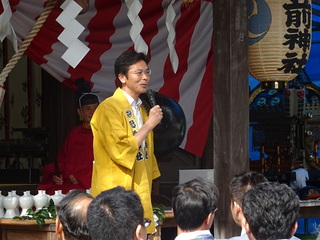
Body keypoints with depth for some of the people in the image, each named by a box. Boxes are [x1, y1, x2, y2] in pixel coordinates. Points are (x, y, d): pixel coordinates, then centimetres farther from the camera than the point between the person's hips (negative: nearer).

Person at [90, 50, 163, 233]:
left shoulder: (141, 110, 16)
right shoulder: (109, 108, -11)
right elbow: (121, 152, -19)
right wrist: (149, 124, -14)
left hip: (140, 195, 8)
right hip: (117, 197, -8)